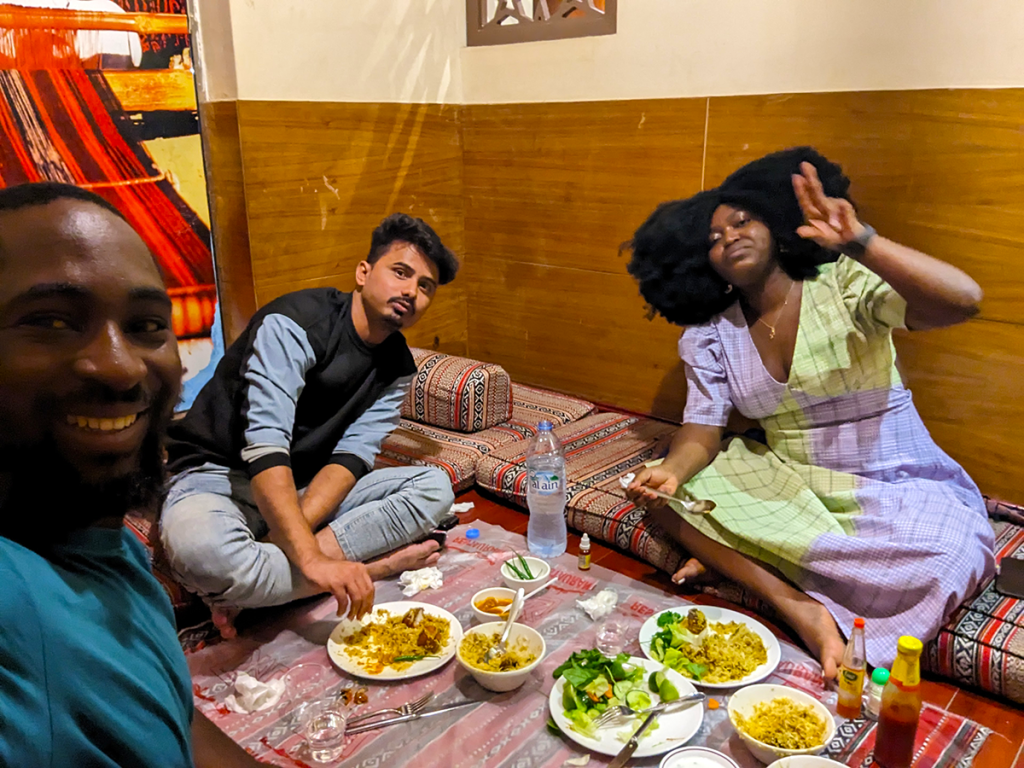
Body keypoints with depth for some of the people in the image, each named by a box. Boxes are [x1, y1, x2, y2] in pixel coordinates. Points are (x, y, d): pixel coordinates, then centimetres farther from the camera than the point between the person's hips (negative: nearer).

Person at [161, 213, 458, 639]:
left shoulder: (396, 368, 2)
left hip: (305, 489, 6)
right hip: (218, 473, -6)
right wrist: (311, 559, -41)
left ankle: (256, 579, -25)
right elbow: (265, 449, -31)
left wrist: (279, 544, -25)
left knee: (435, 486, -13)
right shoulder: (294, 324, -20)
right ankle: (376, 565, -21)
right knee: (201, 551, -41)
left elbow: (351, 457, -10)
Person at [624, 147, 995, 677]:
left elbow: (963, 300, -26)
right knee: (662, 490, -14)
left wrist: (858, 243, -40)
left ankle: (734, 559, -21)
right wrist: (670, 470, -27)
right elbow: (702, 430, -3)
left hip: (893, 490, -3)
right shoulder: (709, 336, 2)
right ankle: (797, 606, -24)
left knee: (951, 551, -33)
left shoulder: (846, 285, -11)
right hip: (784, 487, 4)